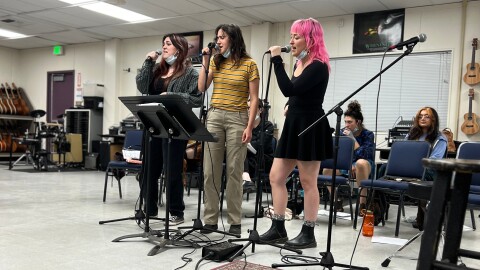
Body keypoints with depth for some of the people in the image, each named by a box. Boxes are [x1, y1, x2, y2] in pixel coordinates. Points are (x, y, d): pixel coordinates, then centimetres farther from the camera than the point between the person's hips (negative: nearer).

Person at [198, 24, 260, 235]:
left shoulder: (249, 64, -1)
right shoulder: (216, 61, 12)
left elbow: (254, 98, -3)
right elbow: (201, 88, 5)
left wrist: (249, 126, -11)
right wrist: (205, 64, -1)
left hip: (237, 119, -4)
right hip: (214, 117, 4)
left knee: (234, 171, -1)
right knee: (210, 170, 2)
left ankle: (235, 221, 9)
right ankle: (210, 219, 11)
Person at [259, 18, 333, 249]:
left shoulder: (318, 66, -14)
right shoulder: (299, 64, 15)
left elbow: (289, 90, -24)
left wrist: (277, 60, -19)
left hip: (310, 127, -9)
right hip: (294, 126, 10)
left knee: (308, 182, -1)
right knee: (275, 177, 8)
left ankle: (308, 234, 11)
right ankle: (278, 229, 17)